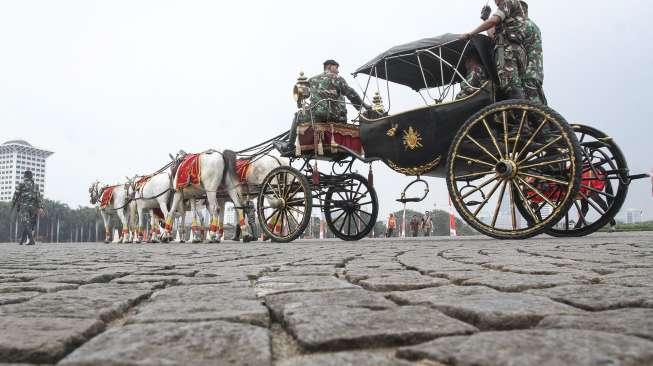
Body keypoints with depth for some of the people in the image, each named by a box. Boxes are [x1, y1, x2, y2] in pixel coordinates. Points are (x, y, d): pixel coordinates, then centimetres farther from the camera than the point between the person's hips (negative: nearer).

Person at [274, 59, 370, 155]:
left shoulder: (312, 79, 18)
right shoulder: (337, 79, 8)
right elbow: (351, 94, 2)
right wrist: (363, 106, 8)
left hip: (317, 116, 1)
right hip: (337, 118, -1)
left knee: (298, 116, 27)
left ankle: (289, 146, 21)